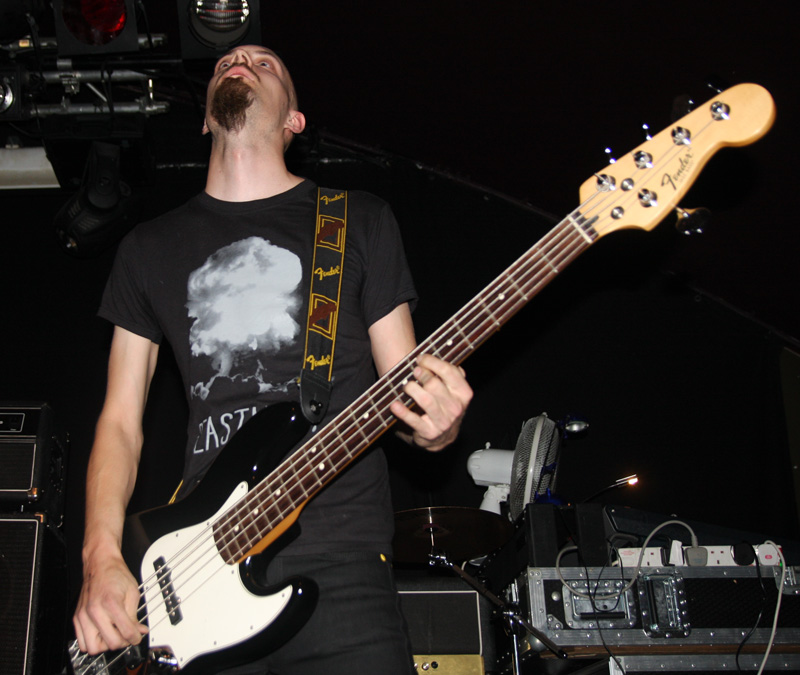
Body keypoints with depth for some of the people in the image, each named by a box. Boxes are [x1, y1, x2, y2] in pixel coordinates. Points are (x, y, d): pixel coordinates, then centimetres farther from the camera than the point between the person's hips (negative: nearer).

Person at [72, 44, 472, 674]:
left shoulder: (361, 219, 10)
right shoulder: (151, 245, 15)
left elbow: (405, 387, 9)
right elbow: (121, 419, 14)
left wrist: (434, 424, -15)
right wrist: (102, 556, -1)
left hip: (341, 567, -1)